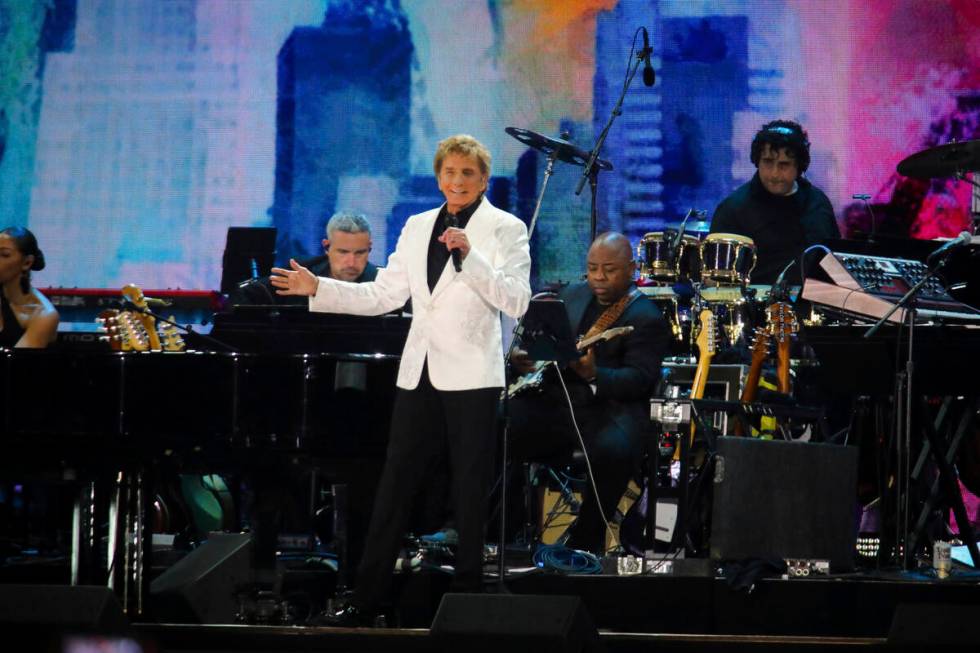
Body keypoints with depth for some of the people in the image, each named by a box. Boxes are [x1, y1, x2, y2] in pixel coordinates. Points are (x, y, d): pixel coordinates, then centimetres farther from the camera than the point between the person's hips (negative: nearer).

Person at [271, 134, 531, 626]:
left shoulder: (505, 229, -3)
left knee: (469, 491, 1)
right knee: (393, 490, 5)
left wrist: (469, 256, -24)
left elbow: (516, 301, -14)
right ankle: (365, 602, 8)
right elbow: (383, 295, 12)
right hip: (420, 377, 5)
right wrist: (318, 289, 5)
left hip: (471, 378, -5)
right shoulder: (417, 228, 13)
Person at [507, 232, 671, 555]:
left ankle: (586, 541, -19)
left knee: (614, 450, -38)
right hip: (554, 401, 5)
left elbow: (638, 379, -12)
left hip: (611, 407, -5)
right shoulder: (571, 296, 17)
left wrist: (595, 375, -30)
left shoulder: (647, 319, -1)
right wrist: (521, 358, -3)